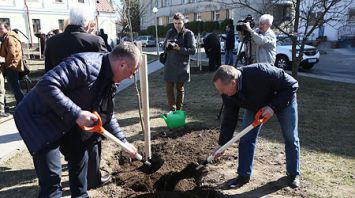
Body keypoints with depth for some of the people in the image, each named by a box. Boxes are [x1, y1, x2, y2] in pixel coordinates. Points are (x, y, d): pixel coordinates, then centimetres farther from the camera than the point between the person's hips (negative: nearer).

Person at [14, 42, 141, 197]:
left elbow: (107, 116, 11)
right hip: (37, 117, -9)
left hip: (66, 120, 9)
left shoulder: (109, 80, 0)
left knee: (79, 158, 17)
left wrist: (123, 142, 9)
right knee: (51, 175, -9)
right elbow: (46, 85, -37)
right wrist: (76, 113, -36)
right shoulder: (85, 64, -30)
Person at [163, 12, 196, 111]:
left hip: (182, 66, -3)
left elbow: (193, 50, -9)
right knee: (168, 88, 0)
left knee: (180, 88, 9)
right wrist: (167, 45, -15)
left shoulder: (188, 34, -5)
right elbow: (163, 47, 9)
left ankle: (178, 110, 23)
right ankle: (172, 110, 11)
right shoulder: (170, 32, 7)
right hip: (170, 65, 3)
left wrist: (179, 48, -20)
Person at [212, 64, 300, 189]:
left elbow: (292, 85, -31)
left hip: (284, 100, -4)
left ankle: (293, 174, 24)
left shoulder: (261, 72, -44)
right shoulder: (228, 94, -25)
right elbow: (229, 119, -13)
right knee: (246, 138, -5)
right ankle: (244, 175, 8)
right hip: (256, 105, 4)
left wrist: (273, 106, -36)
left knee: (291, 138, 4)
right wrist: (222, 145, -12)